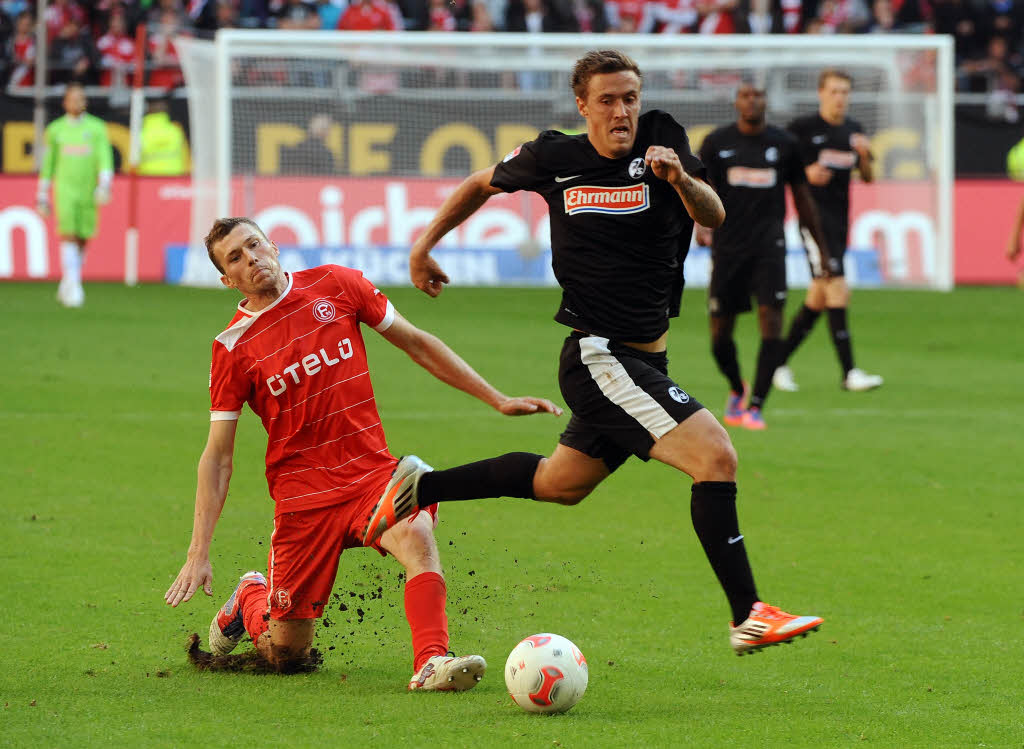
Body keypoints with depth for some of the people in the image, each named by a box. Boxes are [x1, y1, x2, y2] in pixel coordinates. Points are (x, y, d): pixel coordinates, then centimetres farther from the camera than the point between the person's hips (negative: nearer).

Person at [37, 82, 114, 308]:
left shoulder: (97, 127, 4)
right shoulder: (55, 129, 6)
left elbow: (105, 159, -3)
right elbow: (48, 164, 14)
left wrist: (104, 185, -19)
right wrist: (42, 196, 14)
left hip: (89, 193, 1)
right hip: (65, 189, -1)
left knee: (82, 241, 7)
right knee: (68, 236, -18)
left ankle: (66, 287, 24)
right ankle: (72, 285, -23)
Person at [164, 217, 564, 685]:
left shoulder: (336, 286, 1)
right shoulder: (234, 347, -4)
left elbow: (416, 344, 10)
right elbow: (218, 456, -2)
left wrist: (498, 400, 8)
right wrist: (199, 553, -8)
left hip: (374, 474, 1)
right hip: (302, 499, -1)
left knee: (416, 535, -33)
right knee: (287, 656, 3)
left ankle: (432, 662, -43)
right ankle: (251, 599, 36)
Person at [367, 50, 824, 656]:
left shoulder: (661, 140, -2)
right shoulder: (552, 159, -3)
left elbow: (714, 217, -15)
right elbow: (484, 185, 17)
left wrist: (682, 179, -34)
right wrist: (426, 243, 17)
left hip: (645, 362, 5)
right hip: (597, 355, -5)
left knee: (562, 484, 23)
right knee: (716, 456, -20)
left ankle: (424, 488, 41)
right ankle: (749, 617, -21)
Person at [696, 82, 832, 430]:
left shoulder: (784, 144, 6)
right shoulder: (716, 143, 3)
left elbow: (801, 196, 14)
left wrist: (821, 247, 16)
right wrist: (701, 223, -24)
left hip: (769, 245, 0)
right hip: (728, 245, 0)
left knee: (771, 320, -16)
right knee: (720, 334, 4)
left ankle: (755, 406, -11)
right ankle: (737, 389, 34)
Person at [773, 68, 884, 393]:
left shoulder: (853, 130, 12)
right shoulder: (802, 127, -5)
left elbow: (868, 177, 15)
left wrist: (864, 155, -5)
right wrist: (806, 173, -18)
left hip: (840, 218, 7)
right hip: (814, 216, -7)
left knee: (818, 299, 10)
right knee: (838, 290, -15)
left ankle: (779, 362, 23)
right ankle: (849, 372, -15)